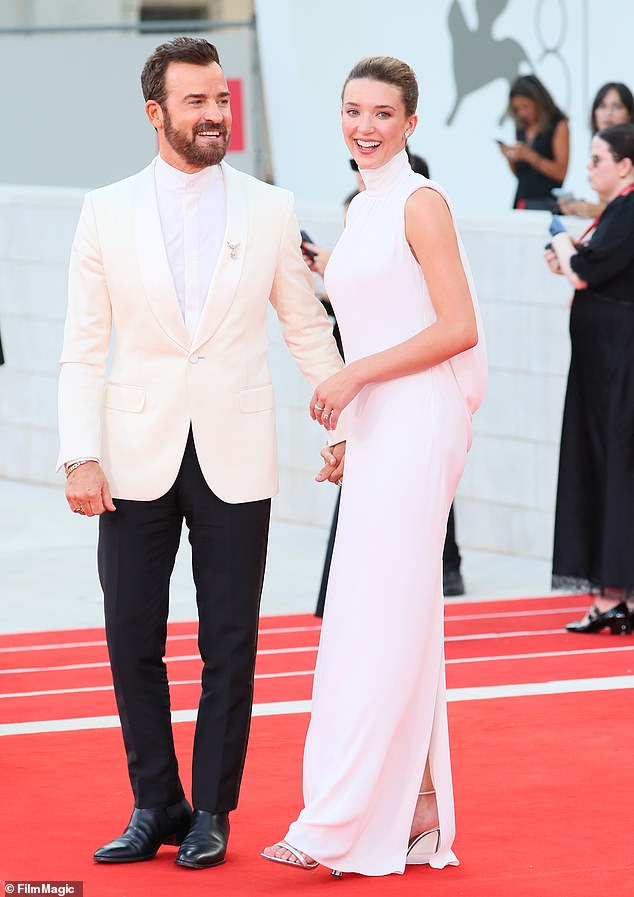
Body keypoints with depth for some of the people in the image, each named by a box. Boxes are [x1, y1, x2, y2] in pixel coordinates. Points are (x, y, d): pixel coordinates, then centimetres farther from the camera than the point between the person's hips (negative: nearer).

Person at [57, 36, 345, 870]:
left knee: (230, 644, 2)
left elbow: (308, 328, 10)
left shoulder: (269, 209, 3)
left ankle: (211, 813, 12)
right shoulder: (107, 212, 2)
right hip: (138, 456, 1)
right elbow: (83, 348, 2)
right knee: (132, 638, 3)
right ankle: (156, 806, 16)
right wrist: (80, 456, -6)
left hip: (235, 457, 0)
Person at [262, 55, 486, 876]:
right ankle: (416, 810, 12)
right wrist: (345, 428, 18)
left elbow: (459, 327, -14)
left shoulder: (420, 203, -8)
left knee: (382, 617, -9)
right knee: (395, 621, 8)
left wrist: (357, 374, -14)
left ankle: (343, 824, -9)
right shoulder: (362, 210, 17)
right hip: (374, 430, 9)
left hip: (416, 425, -9)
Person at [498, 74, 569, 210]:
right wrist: (509, 158, 0)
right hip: (521, 202, 5)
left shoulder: (558, 125, -1)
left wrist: (529, 155, -15)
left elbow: (560, 173, -8)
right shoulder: (521, 128, 13)